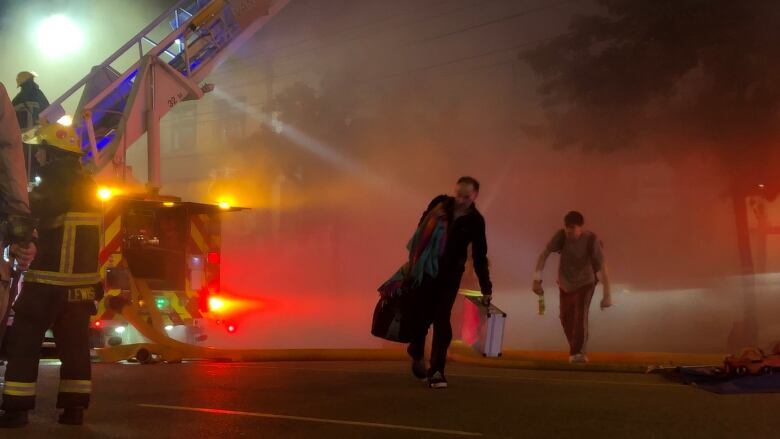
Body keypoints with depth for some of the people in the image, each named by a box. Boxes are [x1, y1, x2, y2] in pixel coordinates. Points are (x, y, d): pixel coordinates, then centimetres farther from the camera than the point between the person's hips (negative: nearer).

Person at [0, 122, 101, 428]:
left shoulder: (56, 183, -14)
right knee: (74, 345, 9)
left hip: (49, 280, -7)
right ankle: (74, 408, 9)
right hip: (82, 281, 7)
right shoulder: (87, 186, 13)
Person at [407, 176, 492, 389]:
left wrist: (486, 289, -5)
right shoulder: (441, 203, -2)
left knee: (441, 319, -11)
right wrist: (431, 217, -14)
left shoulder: (475, 221, -5)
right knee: (420, 315, 1)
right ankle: (417, 354, 29)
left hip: (450, 274, -1)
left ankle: (437, 371, -8)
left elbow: (479, 257, -2)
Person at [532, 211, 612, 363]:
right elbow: (544, 255, -22)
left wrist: (607, 294, -31)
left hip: (585, 283, -3)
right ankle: (575, 348, 34)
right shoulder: (561, 235, -22)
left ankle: (577, 352, -15)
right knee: (566, 318, 12)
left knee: (581, 315, -22)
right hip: (565, 283, 3)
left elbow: (602, 266, -28)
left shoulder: (591, 239, -28)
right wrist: (537, 279, -30)